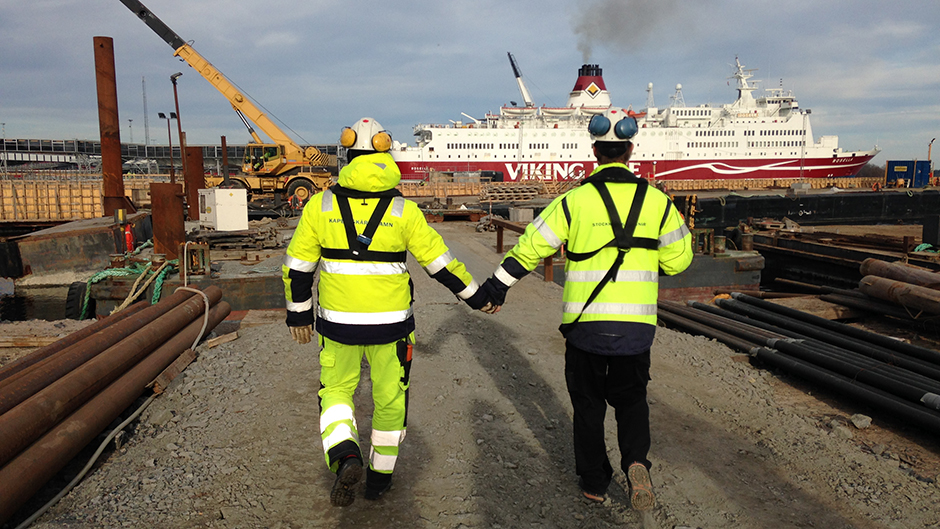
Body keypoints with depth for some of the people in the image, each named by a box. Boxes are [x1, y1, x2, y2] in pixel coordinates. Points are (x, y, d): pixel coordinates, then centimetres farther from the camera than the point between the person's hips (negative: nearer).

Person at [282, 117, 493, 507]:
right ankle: (379, 478, 31)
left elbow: (298, 266, 0)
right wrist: (475, 295, 11)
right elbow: (440, 263, -3)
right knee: (390, 399, 18)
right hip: (390, 325, 0)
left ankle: (344, 458, -6)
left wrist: (299, 313, 14)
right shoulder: (403, 211, -8)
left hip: (338, 323, 1)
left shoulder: (321, 206, -5)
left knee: (336, 391, 20)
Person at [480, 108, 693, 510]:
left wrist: (496, 288, 9)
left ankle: (593, 482, 24)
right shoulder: (657, 201, 0)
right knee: (631, 399, 21)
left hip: (584, 322, -1)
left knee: (588, 403, 16)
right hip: (636, 325, 2)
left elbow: (529, 249, -2)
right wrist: (681, 229, 27)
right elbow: (677, 261, 7)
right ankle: (636, 461, -2)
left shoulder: (574, 201, -6)